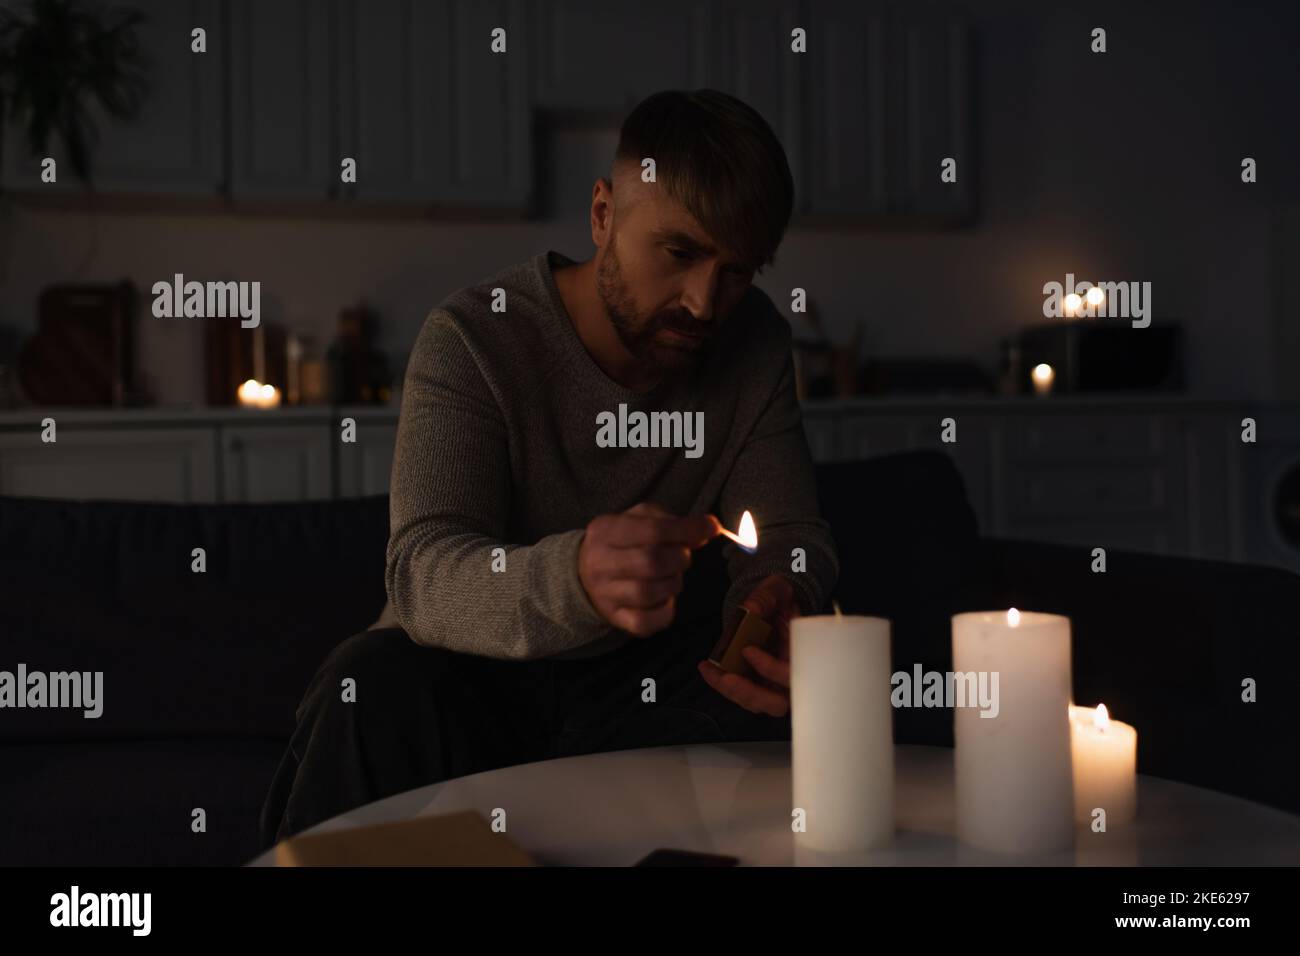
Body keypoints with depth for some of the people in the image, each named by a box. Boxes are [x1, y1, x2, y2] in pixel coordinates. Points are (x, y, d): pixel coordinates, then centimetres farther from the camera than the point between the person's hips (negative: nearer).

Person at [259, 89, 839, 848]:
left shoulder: (755, 344, -1)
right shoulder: (474, 338, -15)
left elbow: (795, 534, -4)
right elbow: (422, 573, -27)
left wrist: (783, 596, -30)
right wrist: (574, 579, -49)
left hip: (651, 680, 3)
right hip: (471, 677, -3)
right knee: (374, 688, -34)